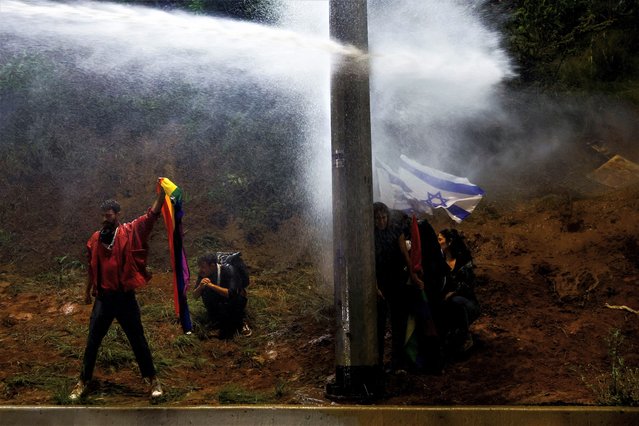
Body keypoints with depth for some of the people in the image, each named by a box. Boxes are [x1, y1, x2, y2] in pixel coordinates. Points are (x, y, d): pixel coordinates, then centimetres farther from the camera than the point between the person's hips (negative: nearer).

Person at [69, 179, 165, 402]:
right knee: (93, 340, 8)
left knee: (137, 339, 6)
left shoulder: (130, 232, -5)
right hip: (103, 297, 3)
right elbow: (92, 267, 16)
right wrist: (88, 291, 21)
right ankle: (83, 381, 20)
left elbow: (153, 214, -14)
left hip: (125, 296, -3)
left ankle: (153, 380, 16)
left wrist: (161, 191, -25)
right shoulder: (96, 238, 5)